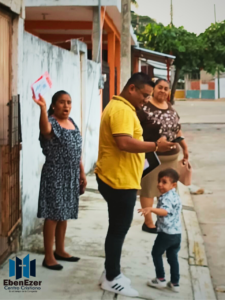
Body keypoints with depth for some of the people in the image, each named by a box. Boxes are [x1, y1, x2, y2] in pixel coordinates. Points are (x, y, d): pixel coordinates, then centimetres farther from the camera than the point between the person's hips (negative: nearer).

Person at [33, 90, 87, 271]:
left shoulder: (72, 122, 12)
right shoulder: (51, 122, -13)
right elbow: (45, 129, -40)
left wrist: (82, 173, 16)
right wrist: (42, 108, -56)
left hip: (71, 177, 8)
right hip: (55, 176, -7)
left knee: (64, 215, 15)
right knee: (53, 216, -3)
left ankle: (60, 250, 28)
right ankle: (48, 257, 5)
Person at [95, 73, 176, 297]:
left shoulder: (120, 107, 16)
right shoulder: (121, 109, -18)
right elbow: (125, 143, -30)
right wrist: (156, 146, -23)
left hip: (118, 179, 11)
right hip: (119, 181, -11)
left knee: (118, 228, 17)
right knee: (118, 230, -1)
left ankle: (111, 273, 27)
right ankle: (111, 279, 10)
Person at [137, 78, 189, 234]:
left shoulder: (171, 108, 12)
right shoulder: (145, 108, -13)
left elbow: (177, 130, 20)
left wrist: (185, 147, 21)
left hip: (171, 156, 8)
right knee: (148, 189, 2)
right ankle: (148, 223, 11)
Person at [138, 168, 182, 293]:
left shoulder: (166, 198, -18)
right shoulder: (176, 196, 12)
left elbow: (165, 211, -38)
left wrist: (152, 209, -54)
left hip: (166, 233, -8)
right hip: (177, 233, 8)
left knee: (156, 253, 11)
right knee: (173, 257, 16)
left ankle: (161, 279, 14)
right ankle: (175, 283, 18)